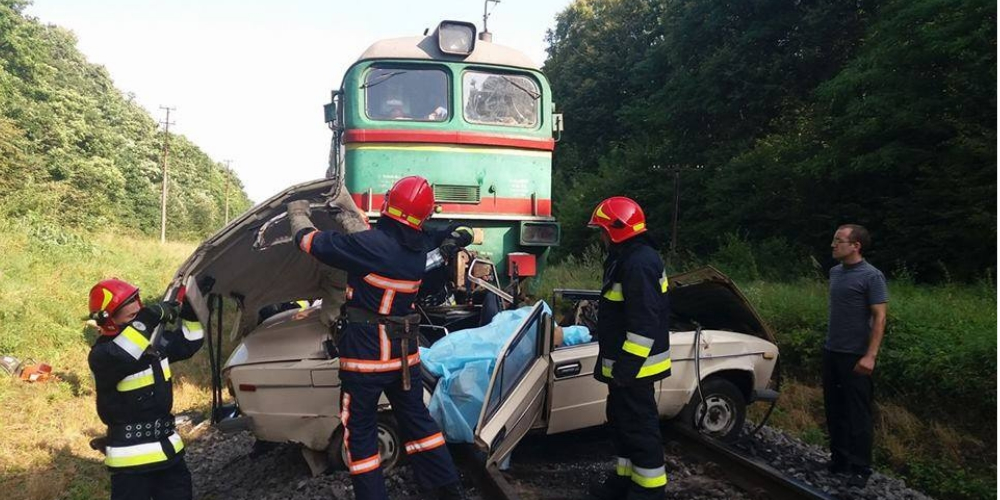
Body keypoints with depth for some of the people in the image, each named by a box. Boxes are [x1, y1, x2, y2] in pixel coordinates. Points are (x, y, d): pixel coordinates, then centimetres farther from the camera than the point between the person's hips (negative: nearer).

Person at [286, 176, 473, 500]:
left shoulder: (371, 244, -21)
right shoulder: (420, 248, -2)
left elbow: (314, 242, -9)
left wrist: (299, 215, 10)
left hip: (366, 353, -6)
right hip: (405, 352, 7)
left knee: (359, 431, 8)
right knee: (416, 419, 19)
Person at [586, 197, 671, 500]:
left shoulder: (639, 263, -22)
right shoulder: (627, 259, 13)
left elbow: (645, 322, -26)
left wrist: (626, 364, -24)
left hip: (633, 366, -11)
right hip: (625, 363, 11)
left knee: (639, 426, 0)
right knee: (621, 421, 19)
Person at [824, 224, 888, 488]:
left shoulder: (871, 276, -12)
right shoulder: (835, 272, 8)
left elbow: (879, 318, -15)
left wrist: (870, 356, -21)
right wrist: (830, 343, 13)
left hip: (856, 356, -7)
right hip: (831, 352, 7)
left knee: (857, 413, 1)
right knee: (834, 410, 13)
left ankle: (860, 468, 11)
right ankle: (839, 459, 25)